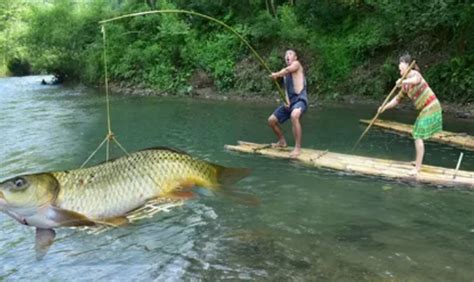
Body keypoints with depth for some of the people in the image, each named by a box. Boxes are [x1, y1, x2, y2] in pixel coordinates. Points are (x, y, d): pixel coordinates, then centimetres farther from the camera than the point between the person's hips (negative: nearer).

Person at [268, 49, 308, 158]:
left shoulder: (296, 64, -1)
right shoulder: (284, 72, 19)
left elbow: (288, 69, -25)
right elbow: (287, 89, 15)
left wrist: (276, 75, -11)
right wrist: (286, 101, -4)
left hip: (300, 99, -9)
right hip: (290, 101, 9)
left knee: (294, 116, -40)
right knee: (271, 120, 11)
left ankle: (298, 148, -34)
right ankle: (282, 141, 32)